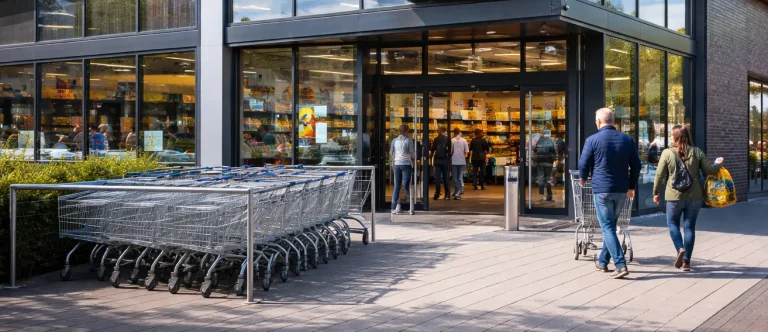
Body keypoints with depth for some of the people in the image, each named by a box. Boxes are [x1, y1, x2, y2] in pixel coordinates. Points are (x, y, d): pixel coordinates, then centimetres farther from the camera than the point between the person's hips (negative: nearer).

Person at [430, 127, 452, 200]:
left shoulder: (436, 139, 2)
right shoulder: (448, 139, -2)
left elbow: (432, 149, 1)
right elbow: (450, 150, -6)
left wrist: (431, 158, 9)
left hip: (437, 160, 1)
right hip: (445, 160, -1)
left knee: (437, 177, 3)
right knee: (445, 177, 6)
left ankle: (437, 194, -3)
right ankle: (447, 195, 3)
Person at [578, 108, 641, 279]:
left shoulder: (592, 140, -7)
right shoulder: (627, 139, 5)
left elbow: (583, 164, -2)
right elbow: (636, 165, 8)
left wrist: (583, 178, 19)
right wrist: (631, 186, 19)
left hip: (601, 189, -5)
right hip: (621, 190, 5)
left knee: (608, 228, -3)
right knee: (610, 225, 18)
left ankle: (621, 265, -14)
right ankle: (603, 262, 27)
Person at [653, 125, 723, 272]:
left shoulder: (667, 153, -6)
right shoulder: (697, 152, 1)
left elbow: (660, 175, -4)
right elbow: (709, 170, 3)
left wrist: (656, 192, 8)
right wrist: (718, 164, 25)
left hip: (675, 195, -2)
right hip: (694, 195, 2)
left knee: (672, 223, 16)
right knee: (689, 226, 9)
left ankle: (680, 249, -8)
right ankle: (686, 261, 9)